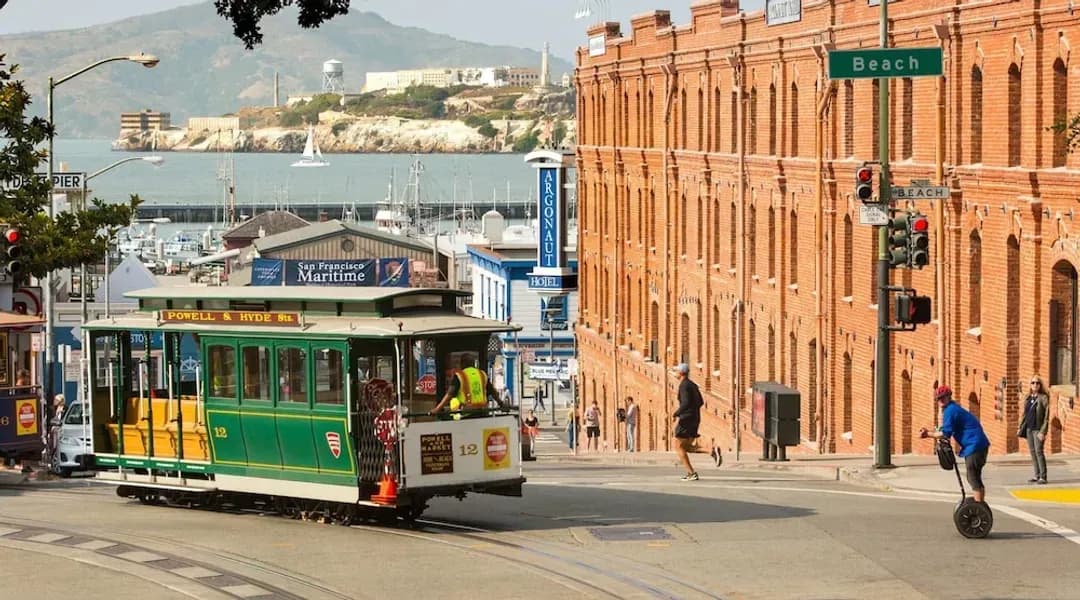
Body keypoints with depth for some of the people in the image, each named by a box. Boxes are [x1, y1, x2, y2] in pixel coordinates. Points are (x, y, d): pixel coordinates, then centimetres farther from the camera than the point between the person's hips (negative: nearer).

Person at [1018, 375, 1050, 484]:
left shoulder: (1043, 398, -8)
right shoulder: (1028, 398, 10)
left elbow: (1046, 416, -11)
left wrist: (1043, 432, -16)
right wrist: (1020, 427, 12)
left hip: (1038, 429, -6)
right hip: (1029, 429, 6)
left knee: (1039, 451, -10)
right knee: (1032, 451, 6)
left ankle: (1043, 477, -7)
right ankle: (1037, 475, 11)